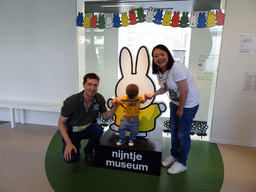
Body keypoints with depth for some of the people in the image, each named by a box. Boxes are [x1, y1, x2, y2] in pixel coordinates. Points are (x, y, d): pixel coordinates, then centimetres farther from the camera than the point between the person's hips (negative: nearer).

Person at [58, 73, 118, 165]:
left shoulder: (99, 99, -15)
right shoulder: (71, 101, -26)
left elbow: (105, 116, 0)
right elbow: (61, 122, -16)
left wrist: (115, 107, -21)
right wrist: (68, 143, -21)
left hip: (88, 128, 3)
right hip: (72, 131, -2)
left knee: (98, 129, -32)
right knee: (70, 159, -21)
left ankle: (88, 150, -1)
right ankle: (76, 147, 16)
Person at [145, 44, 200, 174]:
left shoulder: (176, 69, -28)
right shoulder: (160, 71, 0)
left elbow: (184, 90, -27)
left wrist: (180, 109, -17)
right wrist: (153, 94, -1)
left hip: (188, 103, -8)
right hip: (175, 102, 8)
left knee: (183, 134, 2)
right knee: (173, 131, 18)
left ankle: (181, 163, 23)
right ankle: (174, 155, 40)